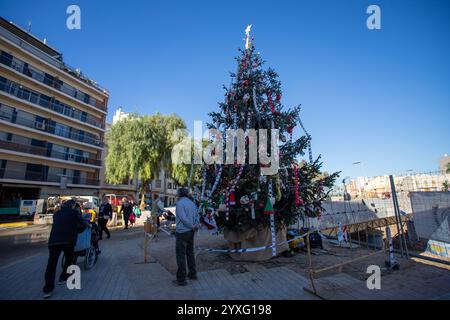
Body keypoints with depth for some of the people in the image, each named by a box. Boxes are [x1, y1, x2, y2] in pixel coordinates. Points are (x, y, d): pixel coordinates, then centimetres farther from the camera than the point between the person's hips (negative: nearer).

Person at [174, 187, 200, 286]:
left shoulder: (180, 203, -12)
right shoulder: (192, 203, 11)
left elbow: (183, 218, -21)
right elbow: (196, 217, 7)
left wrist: (192, 226, -13)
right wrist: (196, 226, -6)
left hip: (182, 232, -7)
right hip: (191, 232, 7)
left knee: (181, 255, 3)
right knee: (190, 253, 19)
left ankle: (181, 279, 11)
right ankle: (193, 274, 30)